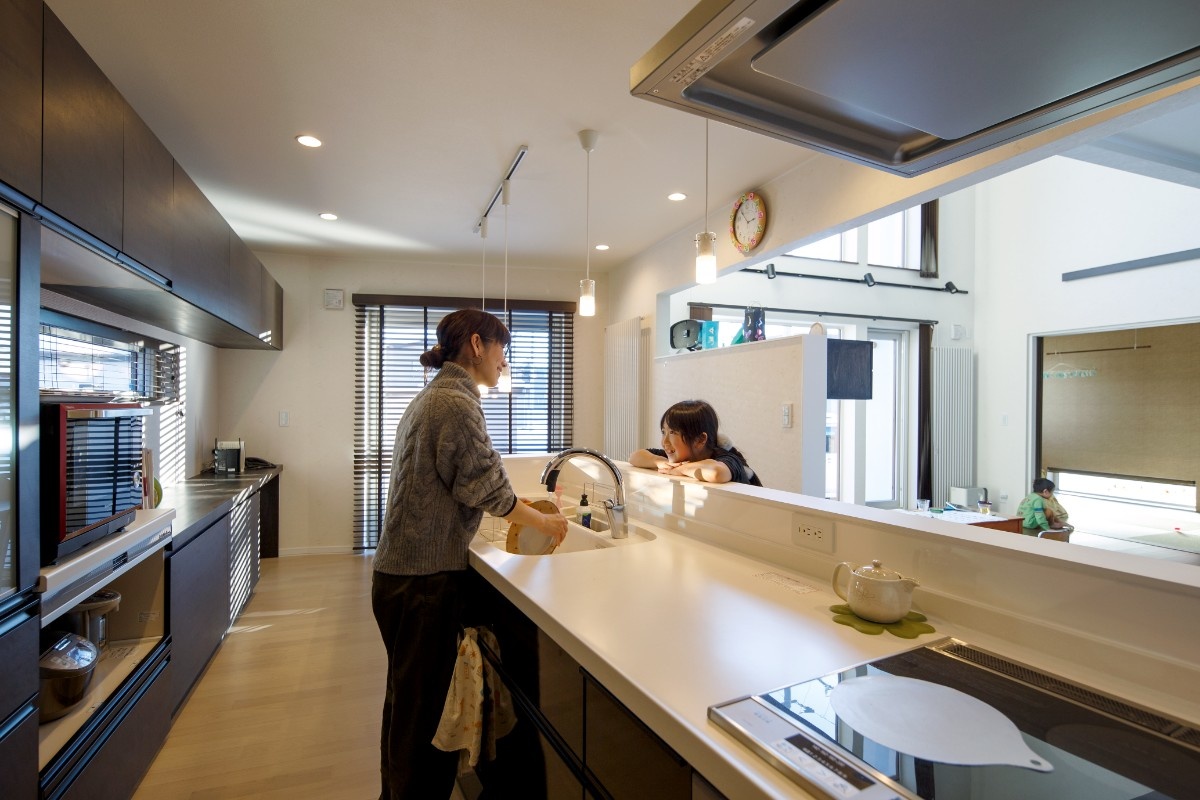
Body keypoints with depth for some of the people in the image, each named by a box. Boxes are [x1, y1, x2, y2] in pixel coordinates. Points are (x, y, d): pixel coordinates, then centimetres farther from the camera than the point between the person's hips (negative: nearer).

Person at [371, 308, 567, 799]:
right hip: (425, 579, -10)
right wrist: (545, 522, -1)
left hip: (402, 573, 10)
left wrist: (519, 513, 13)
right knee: (425, 707, 4)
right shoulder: (456, 402, -17)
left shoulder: (431, 396, 14)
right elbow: (488, 489, -16)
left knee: (407, 697, 22)